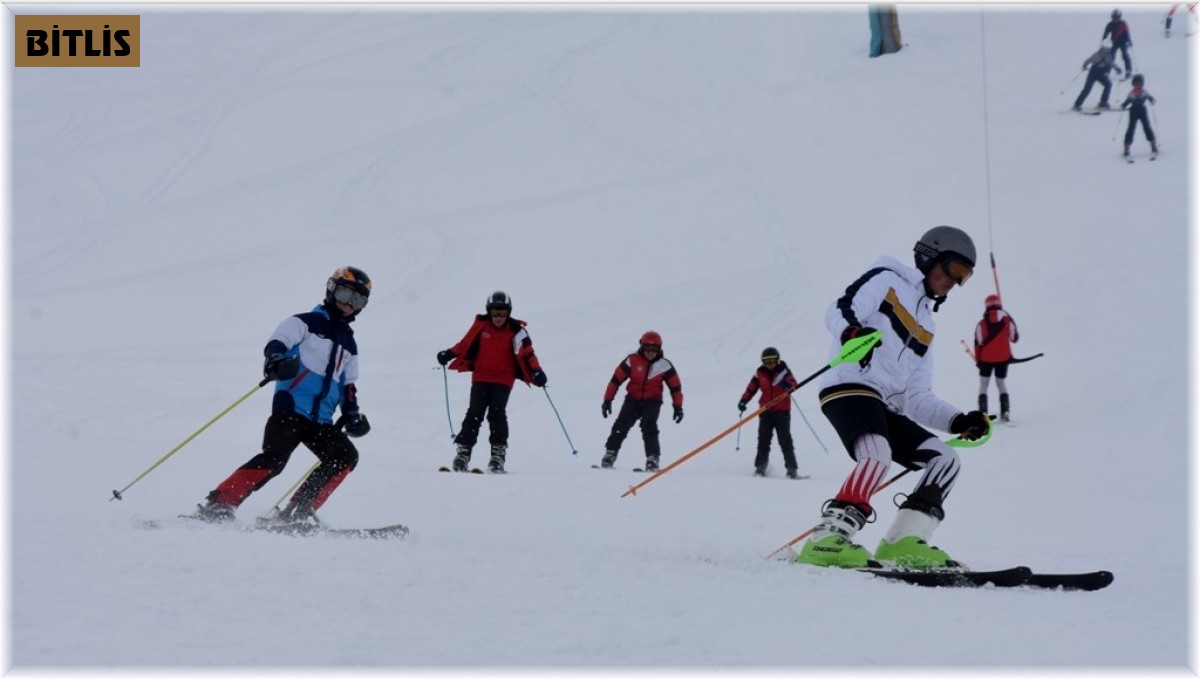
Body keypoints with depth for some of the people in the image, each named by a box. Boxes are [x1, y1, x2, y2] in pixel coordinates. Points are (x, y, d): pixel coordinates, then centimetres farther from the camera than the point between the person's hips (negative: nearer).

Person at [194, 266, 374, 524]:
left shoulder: (348, 345, 26)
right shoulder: (306, 323, 6)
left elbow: (348, 388, 30)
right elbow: (276, 344, -8)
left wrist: (352, 414, 12)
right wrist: (276, 361, -31)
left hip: (321, 420, 7)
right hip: (292, 408, -7)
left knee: (346, 457, -10)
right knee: (274, 458, -24)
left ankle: (298, 512, -11)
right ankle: (218, 505, -23)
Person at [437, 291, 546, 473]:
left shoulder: (516, 330, -7)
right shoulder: (481, 325, -1)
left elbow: (526, 353, -13)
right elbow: (466, 344, 9)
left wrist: (536, 372, -26)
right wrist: (448, 355, 0)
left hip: (503, 380, -2)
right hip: (481, 378, 2)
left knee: (497, 413, -15)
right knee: (475, 414, -6)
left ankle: (498, 453, -10)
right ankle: (463, 451, -4)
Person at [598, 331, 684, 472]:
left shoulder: (664, 365, -6)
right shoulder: (632, 360, -8)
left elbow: (676, 386, 4)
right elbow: (616, 379, -3)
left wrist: (678, 407, 0)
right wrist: (607, 400, -4)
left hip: (652, 402, -1)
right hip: (633, 399, 1)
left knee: (649, 428, -19)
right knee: (621, 426, -10)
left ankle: (653, 459, -19)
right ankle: (610, 454, -2)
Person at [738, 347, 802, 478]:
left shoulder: (783, 371, -3)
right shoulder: (760, 373, 6)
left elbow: (793, 382, -19)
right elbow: (751, 388, 11)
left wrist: (788, 385, -41)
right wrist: (743, 401, -1)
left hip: (782, 410, -3)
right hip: (766, 410, 3)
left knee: (785, 440, -3)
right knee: (763, 439, 0)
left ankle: (791, 469, -1)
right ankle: (760, 467, 4)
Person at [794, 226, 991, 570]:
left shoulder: (925, 327, 31)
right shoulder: (886, 280, 11)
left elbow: (917, 399, 24)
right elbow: (838, 311, -8)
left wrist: (958, 421, 8)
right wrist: (851, 332, -31)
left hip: (886, 408, 9)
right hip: (849, 386, -9)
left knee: (945, 460, 1)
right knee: (879, 454, -33)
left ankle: (902, 541, -8)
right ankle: (827, 540, -42)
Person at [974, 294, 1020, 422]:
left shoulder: (982, 324, -11)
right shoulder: (1008, 320, -7)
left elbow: (978, 344, -7)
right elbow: (1014, 338, 3)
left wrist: (978, 360, 4)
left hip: (986, 359, -2)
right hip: (1004, 358, 2)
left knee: (983, 385, 10)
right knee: (1001, 383, 16)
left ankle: (983, 412, -1)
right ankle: (1005, 411, 4)